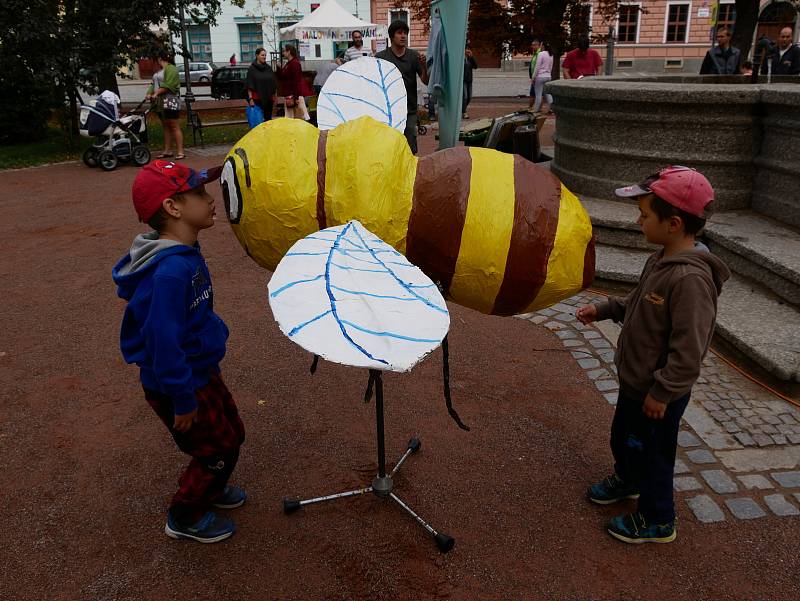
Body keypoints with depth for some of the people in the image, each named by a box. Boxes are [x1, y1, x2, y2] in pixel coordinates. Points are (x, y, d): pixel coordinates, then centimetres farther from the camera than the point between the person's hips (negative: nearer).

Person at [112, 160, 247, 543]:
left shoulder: (186, 254, -2)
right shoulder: (171, 271, -32)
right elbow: (164, 340, -29)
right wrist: (183, 400, -21)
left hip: (201, 369, 9)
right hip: (178, 384, -9)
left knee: (231, 433, 22)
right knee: (219, 447, 8)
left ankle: (209, 488, 49)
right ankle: (184, 518, 31)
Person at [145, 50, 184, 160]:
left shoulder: (171, 69, -8)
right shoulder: (159, 71, 22)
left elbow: (168, 85, -18)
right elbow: (154, 84, 16)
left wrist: (156, 93, -18)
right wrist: (149, 93, -1)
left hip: (170, 102, -9)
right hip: (160, 103, 9)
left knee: (175, 127, -9)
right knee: (165, 127, 11)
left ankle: (180, 152, -9)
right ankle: (167, 151, 15)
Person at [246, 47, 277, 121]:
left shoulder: (269, 68, 10)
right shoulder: (252, 69, -2)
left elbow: (273, 84, 14)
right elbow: (249, 86, -5)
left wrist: (274, 98, 10)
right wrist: (250, 99, -13)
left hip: (268, 98, 4)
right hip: (257, 99, -4)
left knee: (268, 119, 6)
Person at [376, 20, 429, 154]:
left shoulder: (413, 56, 3)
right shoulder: (381, 57, 0)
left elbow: (426, 81, -1)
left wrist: (423, 66, -19)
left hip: (409, 109, 1)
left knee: (411, 150, 1)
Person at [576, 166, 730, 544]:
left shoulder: (691, 279, -31)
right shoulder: (662, 260, -1)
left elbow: (689, 350, -29)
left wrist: (662, 392, -23)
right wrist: (603, 310, 10)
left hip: (659, 393, -9)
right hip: (635, 380, 9)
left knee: (651, 453, 11)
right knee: (622, 437, 28)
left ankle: (656, 521, 34)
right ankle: (626, 480, 55)